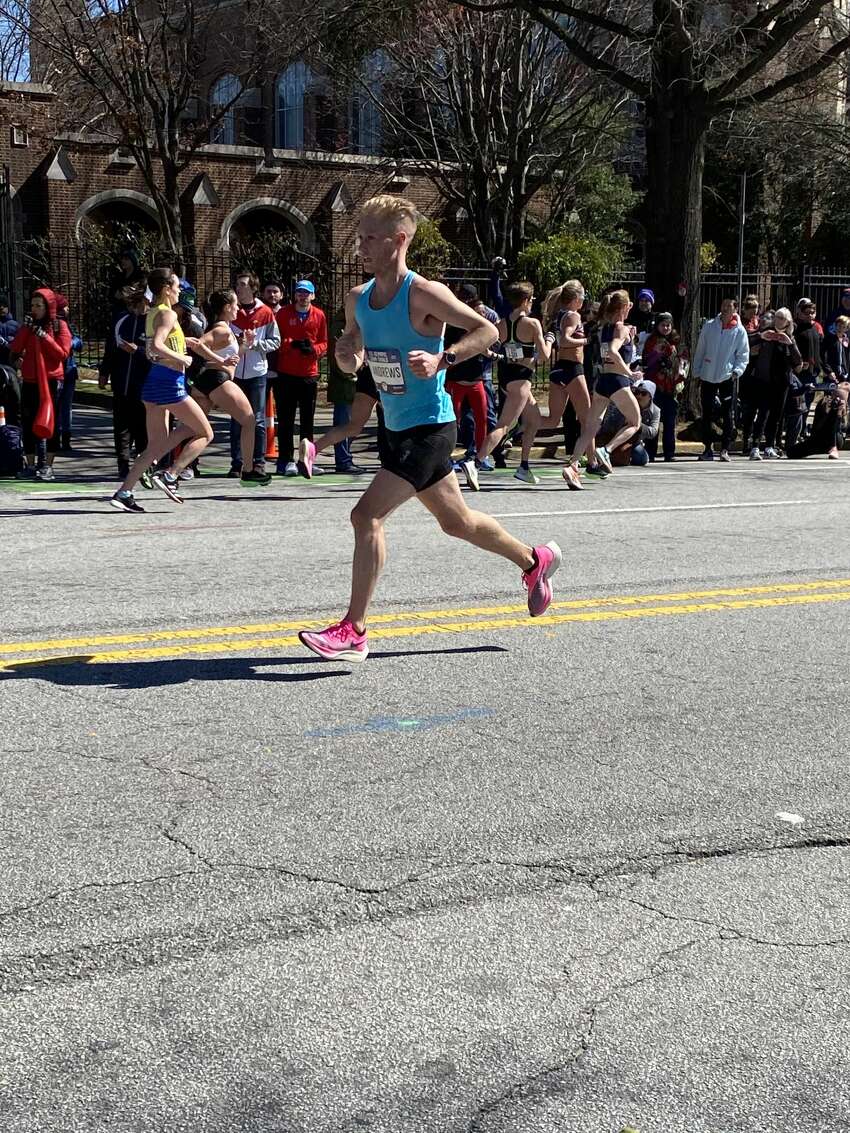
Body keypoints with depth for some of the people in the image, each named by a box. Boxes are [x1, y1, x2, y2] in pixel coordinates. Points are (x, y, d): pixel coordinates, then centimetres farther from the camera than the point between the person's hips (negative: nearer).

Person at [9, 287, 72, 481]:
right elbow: (14, 349, 2)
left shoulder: (60, 326, 0)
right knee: (28, 422, 4)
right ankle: (30, 464, 10)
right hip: (29, 381, 4)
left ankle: (47, 465, 3)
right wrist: (25, 329, -8)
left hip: (51, 380, -4)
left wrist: (44, 336, -15)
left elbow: (63, 353, -9)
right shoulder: (28, 326, 13)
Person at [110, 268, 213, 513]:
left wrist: (181, 342, 22)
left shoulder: (152, 314, 15)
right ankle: (169, 476, -5)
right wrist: (182, 358, -16)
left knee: (157, 446, 11)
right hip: (170, 383, -9)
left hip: (154, 382, 9)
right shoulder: (168, 314, -12)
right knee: (205, 434, 3)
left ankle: (124, 493, 3)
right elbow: (156, 346, -26)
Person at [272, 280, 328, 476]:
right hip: (286, 374, -2)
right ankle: (286, 460, 2)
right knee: (286, 419, -1)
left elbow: (324, 343, 10)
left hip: (310, 374, 2)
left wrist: (313, 348, -11)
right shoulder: (284, 313, 3)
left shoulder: (319, 315, 8)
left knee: (308, 420, 7)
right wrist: (292, 343, -16)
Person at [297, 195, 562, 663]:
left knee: (367, 515, -18)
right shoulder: (357, 299, 6)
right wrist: (345, 353, -7)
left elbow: (488, 331, -16)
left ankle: (353, 631, -11)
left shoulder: (423, 294, -16)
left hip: (430, 428, -9)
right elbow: (352, 364, 16)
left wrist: (442, 360, -29)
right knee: (456, 521, 21)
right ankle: (535, 560, 43)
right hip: (398, 428, 9)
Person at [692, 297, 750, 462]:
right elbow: (700, 350, 7)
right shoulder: (709, 326, 2)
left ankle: (725, 449, 5)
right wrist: (697, 372, 5)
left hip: (727, 377, -2)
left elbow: (743, 355, 3)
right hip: (707, 376, 2)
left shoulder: (739, 330, -2)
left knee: (728, 415, -1)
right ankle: (708, 448, 16)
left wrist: (737, 371, -11)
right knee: (707, 414, 6)